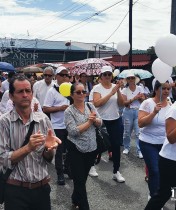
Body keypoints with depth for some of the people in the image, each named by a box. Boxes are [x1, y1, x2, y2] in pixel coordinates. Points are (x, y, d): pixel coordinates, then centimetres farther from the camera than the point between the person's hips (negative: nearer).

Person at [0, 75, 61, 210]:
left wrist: (49, 147, -20)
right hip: (15, 190, -2)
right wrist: (28, 148, -25)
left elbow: (49, 158, 1)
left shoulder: (43, 119, -3)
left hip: (42, 188, 3)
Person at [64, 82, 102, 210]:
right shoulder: (69, 111, -12)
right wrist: (89, 122, -16)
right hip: (76, 149, -5)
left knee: (83, 177, 21)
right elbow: (73, 131, -21)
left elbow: (100, 123, -1)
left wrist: (94, 119, -22)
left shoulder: (90, 106, 2)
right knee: (80, 179, 5)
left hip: (92, 148, 5)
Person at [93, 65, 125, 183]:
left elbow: (121, 103, -3)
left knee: (116, 145, 5)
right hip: (101, 120, -3)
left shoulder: (115, 86, 2)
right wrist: (111, 93, -24)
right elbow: (96, 103, -23)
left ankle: (116, 172, 16)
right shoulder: (97, 87, -8)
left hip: (115, 120, 3)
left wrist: (118, 90, -17)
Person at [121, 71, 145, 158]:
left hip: (138, 111, 0)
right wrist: (135, 98, -15)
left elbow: (143, 100, 1)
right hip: (128, 112, 0)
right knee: (127, 132, 9)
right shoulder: (124, 90, -2)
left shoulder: (140, 88, 2)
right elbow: (125, 103, -10)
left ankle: (139, 150, 4)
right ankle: (126, 147, 28)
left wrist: (140, 97, -18)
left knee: (138, 132, -4)